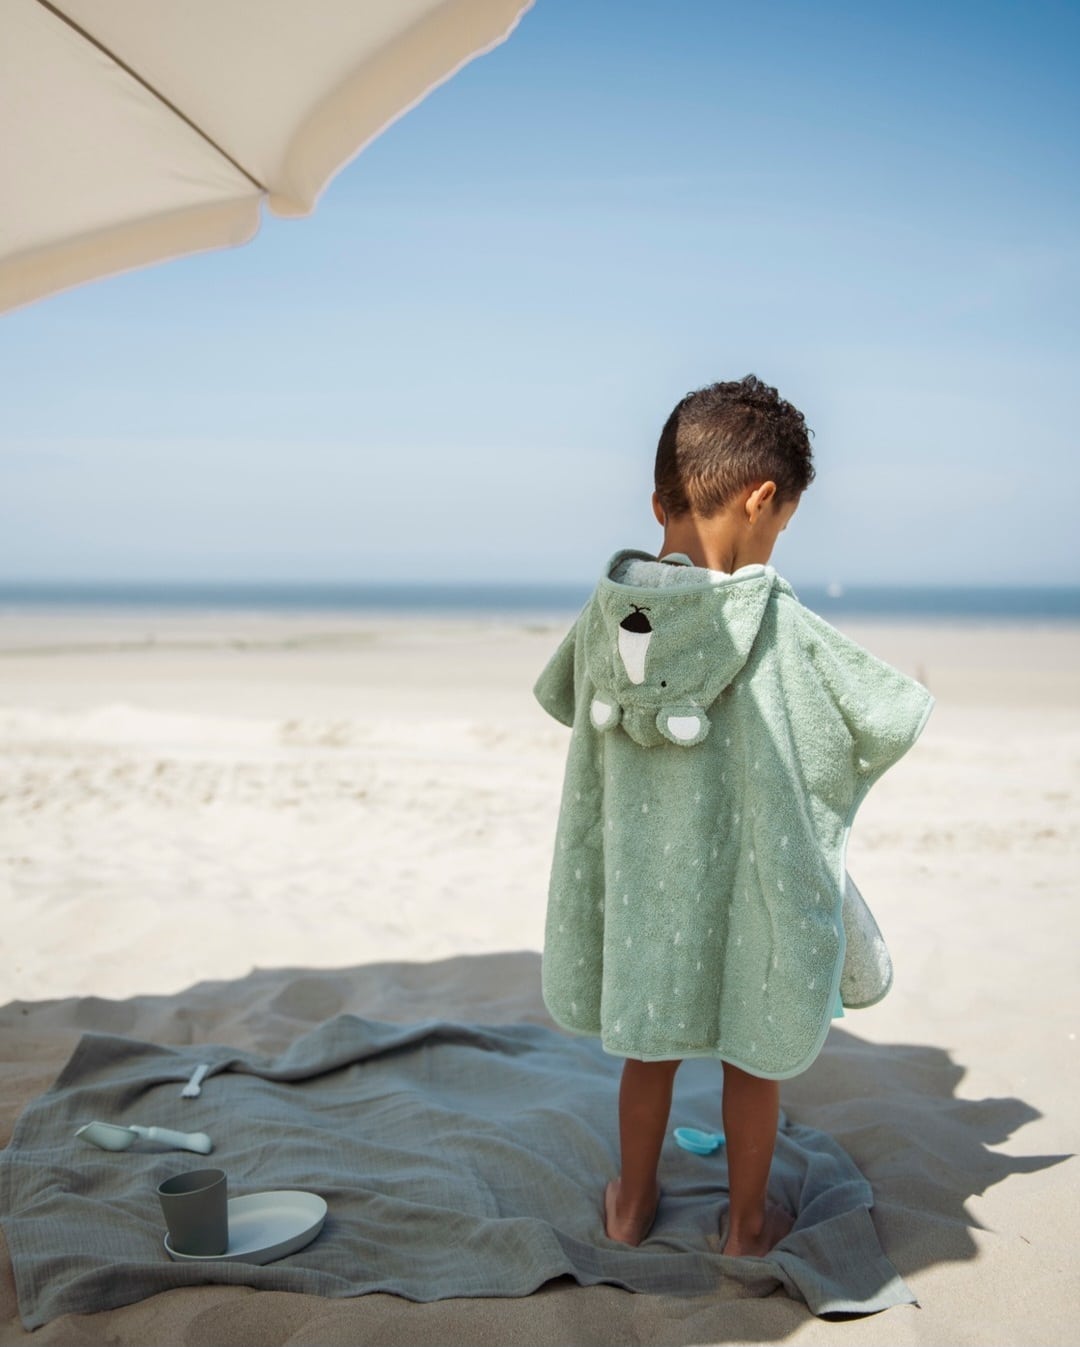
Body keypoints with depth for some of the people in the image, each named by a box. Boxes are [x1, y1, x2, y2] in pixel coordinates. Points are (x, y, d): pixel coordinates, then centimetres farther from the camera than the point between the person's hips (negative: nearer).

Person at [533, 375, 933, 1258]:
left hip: (638, 880, 4)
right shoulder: (781, 629, -22)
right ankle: (747, 1221, 35)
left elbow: (559, 699, 11)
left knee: (651, 1043, 22)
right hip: (749, 883, -4)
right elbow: (897, 716, -14)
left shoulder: (607, 615, -9)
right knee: (754, 1054, 17)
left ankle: (632, 1204, 38)